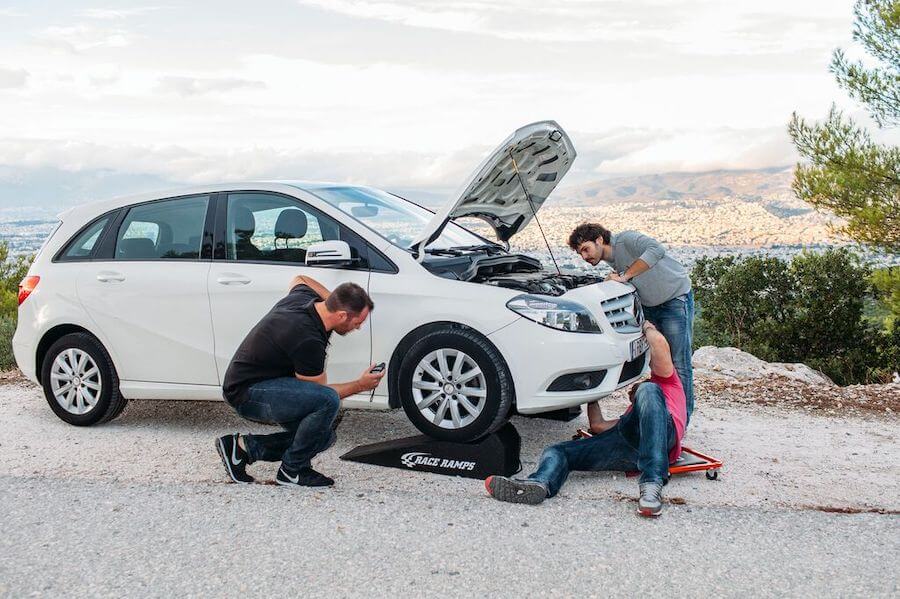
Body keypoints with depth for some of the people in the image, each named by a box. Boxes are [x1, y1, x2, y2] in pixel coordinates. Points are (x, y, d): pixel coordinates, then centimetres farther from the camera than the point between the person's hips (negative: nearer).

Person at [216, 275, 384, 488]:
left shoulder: (305, 296, -3)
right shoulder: (308, 340, -28)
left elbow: (299, 279, 25)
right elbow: (322, 392, -13)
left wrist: (332, 298, 11)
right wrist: (360, 385, -2)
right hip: (248, 394, -10)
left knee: (323, 435, 6)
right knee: (328, 401, -30)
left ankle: (243, 446, 9)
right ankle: (292, 470, -10)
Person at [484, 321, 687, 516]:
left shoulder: (667, 380, 36)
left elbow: (659, 343, 17)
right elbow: (598, 425, 35)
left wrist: (648, 327, 36)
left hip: (660, 436, -6)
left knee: (648, 390, -35)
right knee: (555, 451, -9)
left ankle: (652, 484, -45)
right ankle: (540, 484, -47)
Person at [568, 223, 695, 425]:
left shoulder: (626, 240, -22)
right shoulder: (610, 260, 4)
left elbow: (656, 251, -38)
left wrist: (624, 276, -34)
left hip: (675, 298, -9)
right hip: (649, 306, 9)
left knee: (679, 363, -8)